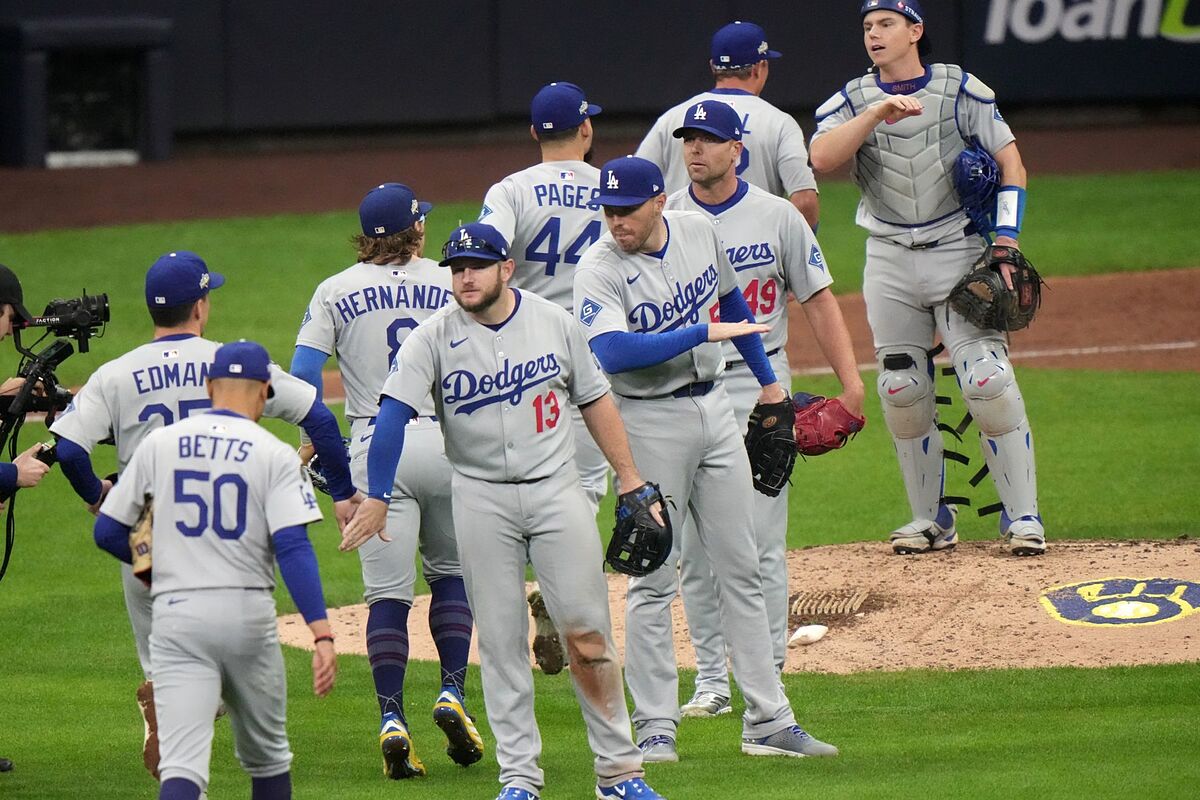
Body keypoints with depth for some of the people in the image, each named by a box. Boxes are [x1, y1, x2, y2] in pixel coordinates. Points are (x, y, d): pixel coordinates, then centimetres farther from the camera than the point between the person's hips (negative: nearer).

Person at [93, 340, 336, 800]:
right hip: (248, 614, 0)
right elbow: (293, 548, -13)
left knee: (183, 763, -10)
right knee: (267, 756, 21)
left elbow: (107, 533, 11)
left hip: (177, 615, 0)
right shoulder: (274, 456, -1)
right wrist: (321, 633, -19)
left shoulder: (159, 444, 6)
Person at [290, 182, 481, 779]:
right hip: (447, 441, 0)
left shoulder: (337, 292, 5)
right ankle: (452, 694, 5)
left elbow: (303, 375, -2)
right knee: (451, 571, 19)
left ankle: (391, 719, -10)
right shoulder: (452, 285, 6)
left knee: (387, 592, 1)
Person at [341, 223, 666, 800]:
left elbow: (593, 399, 11)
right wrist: (376, 498, -23)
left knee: (588, 634, -2)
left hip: (556, 490, 1)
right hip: (481, 499, 0)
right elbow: (394, 412, -13)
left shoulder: (553, 322, 1)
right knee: (500, 641, 1)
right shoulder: (435, 337, -5)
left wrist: (629, 476, 10)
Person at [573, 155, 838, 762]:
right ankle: (655, 728, 2)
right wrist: (703, 333, -31)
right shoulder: (599, 269, -17)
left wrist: (765, 377, 24)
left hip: (714, 409, 6)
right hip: (650, 425, -6)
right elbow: (612, 352, -33)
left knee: (740, 570, 7)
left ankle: (767, 722, 10)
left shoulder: (700, 232, 1)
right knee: (654, 579, -3)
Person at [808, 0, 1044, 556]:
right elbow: (821, 158, -13)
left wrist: (1005, 240, -12)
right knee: (902, 390, 3)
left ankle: (1023, 516, -9)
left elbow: (1010, 162, -1)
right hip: (890, 261, 3)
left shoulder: (960, 91, 0)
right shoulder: (853, 101, 5)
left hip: (959, 251, -3)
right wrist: (878, 113, -24)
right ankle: (930, 520, 14)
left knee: (987, 380, -13)